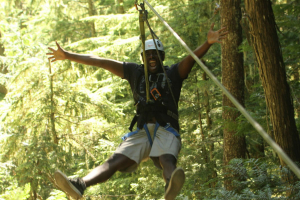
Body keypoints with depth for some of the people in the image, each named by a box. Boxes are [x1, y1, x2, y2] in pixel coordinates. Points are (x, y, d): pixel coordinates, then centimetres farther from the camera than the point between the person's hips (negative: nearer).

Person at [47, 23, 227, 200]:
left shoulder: (172, 73, 16)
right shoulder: (135, 72, 23)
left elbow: (192, 58, -4)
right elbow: (101, 62, 21)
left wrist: (208, 43, -24)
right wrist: (68, 56, 20)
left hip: (166, 130, -3)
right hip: (142, 130, 3)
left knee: (167, 159, -34)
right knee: (117, 160, -20)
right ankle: (80, 185, -45)